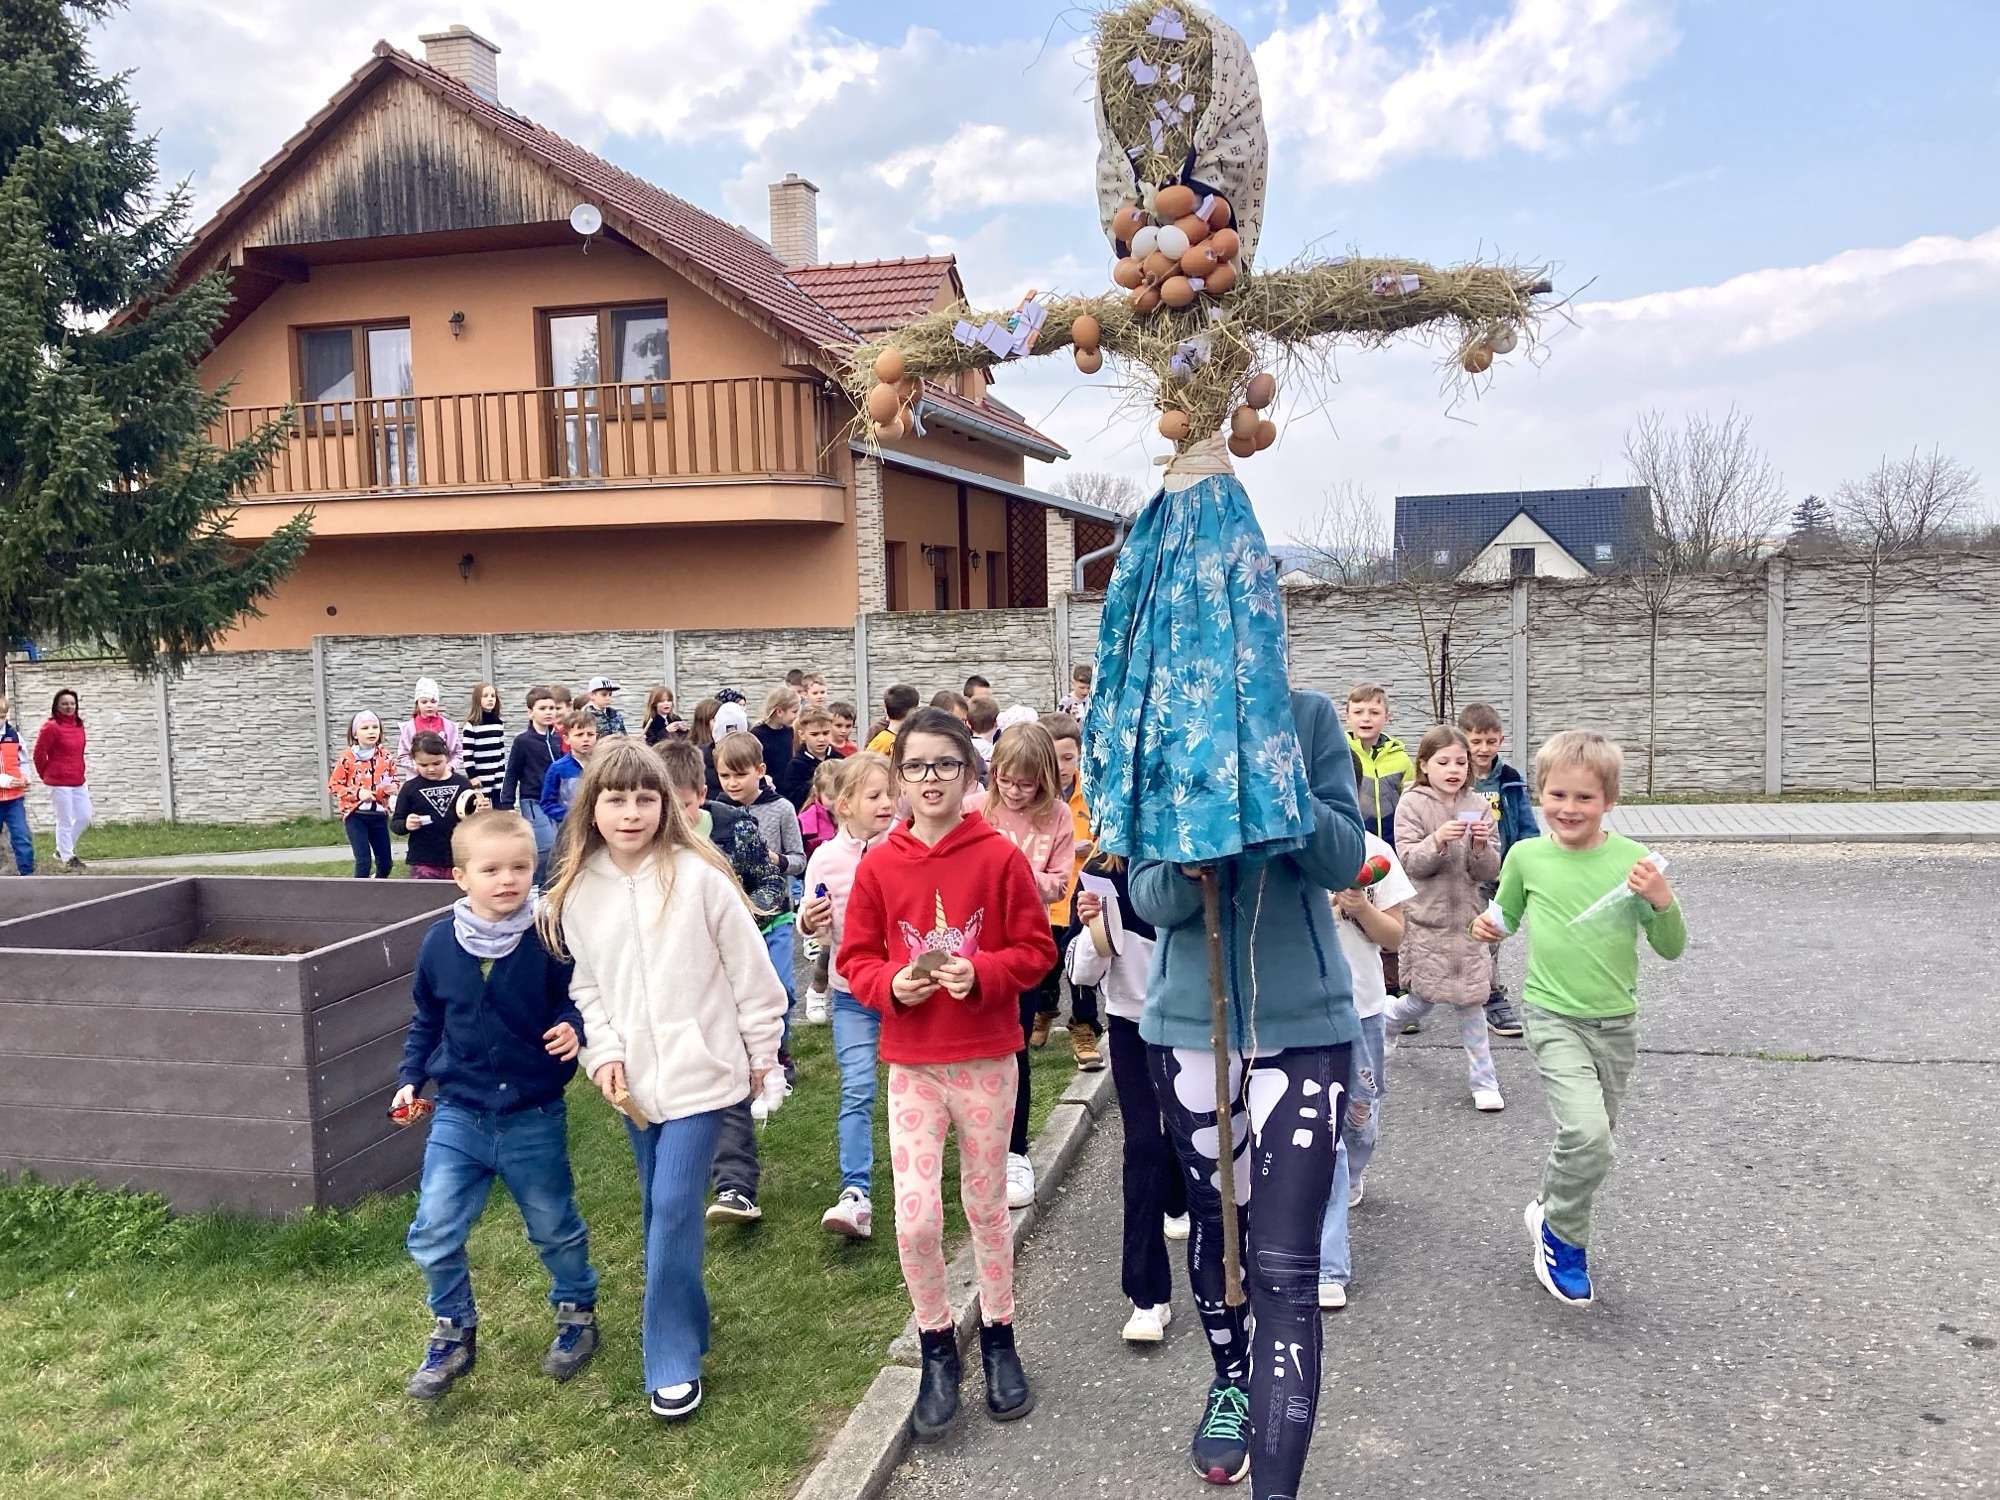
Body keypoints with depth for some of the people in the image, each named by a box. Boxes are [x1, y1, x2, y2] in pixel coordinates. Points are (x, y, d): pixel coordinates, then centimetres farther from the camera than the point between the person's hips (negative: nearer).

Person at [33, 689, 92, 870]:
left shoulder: (79, 726, 7)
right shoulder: (51, 727, -14)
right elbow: (39, 754, -9)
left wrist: (81, 774, 16)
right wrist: (46, 776, 3)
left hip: (78, 782, 7)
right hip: (59, 783, -7)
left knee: (84, 818, 12)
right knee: (65, 822, 1)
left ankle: (64, 850, 30)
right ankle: (66, 859, 14)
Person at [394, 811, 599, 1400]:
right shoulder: (440, 943, -5)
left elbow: (578, 1001, -5)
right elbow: (425, 1020, 11)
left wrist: (573, 1028, -26)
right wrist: (410, 1077, 7)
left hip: (534, 1119, -2)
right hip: (459, 1114, 2)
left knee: (555, 1228, 14)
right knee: (433, 1234, 0)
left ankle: (577, 1313, 39)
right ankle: (453, 1333, 23)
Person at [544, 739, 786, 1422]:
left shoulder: (698, 875, -14)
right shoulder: (576, 890, 0)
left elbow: (748, 969, -7)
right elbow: (585, 985, 9)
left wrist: (763, 1050, -1)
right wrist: (604, 1054, -3)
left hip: (699, 1069, -4)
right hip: (634, 1077, 5)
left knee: (674, 1209, -7)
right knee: (658, 1209, 16)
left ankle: (673, 1360, 7)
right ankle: (682, 1320, 37)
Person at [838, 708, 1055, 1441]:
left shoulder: (1000, 857, -8)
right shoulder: (878, 865, -2)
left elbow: (1036, 948, -5)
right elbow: (855, 958, 3)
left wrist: (980, 974, -21)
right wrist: (891, 985, -16)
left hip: (987, 1060, -1)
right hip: (911, 1063, 1)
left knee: (987, 1208, 13)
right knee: (914, 1218, -3)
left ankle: (998, 1341, 34)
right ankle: (937, 1350, 21)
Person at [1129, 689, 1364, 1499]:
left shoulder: (1308, 717, -8)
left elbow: (1345, 859, -11)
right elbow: (1151, 897, -7)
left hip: (1304, 1023, -2)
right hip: (1189, 1023, 2)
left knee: (1285, 1269, -6)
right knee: (1213, 1223, 21)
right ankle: (1230, 1383, 48)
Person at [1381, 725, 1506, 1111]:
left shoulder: (1477, 805, 2)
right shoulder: (1412, 803, -6)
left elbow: (1490, 872, 0)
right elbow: (1410, 862, -12)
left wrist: (1482, 847, -20)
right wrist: (1438, 840, -28)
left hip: (1466, 916, 2)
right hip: (1425, 917, -2)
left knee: (1470, 1000, 4)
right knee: (1424, 999, 5)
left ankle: (1484, 1080, 15)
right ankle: (1381, 1018, 38)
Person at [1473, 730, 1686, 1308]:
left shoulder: (1631, 860, -6)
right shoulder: (1526, 856, -5)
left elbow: (1672, 948, -1)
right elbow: (1507, 916, 14)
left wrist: (1662, 901, -20)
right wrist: (1488, 927, -9)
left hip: (1616, 1023, 2)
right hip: (1553, 1017, -2)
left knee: (1591, 1140, 15)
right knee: (1587, 1134, -20)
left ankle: (1549, 1209, 44)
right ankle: (1564, 1238, 5)